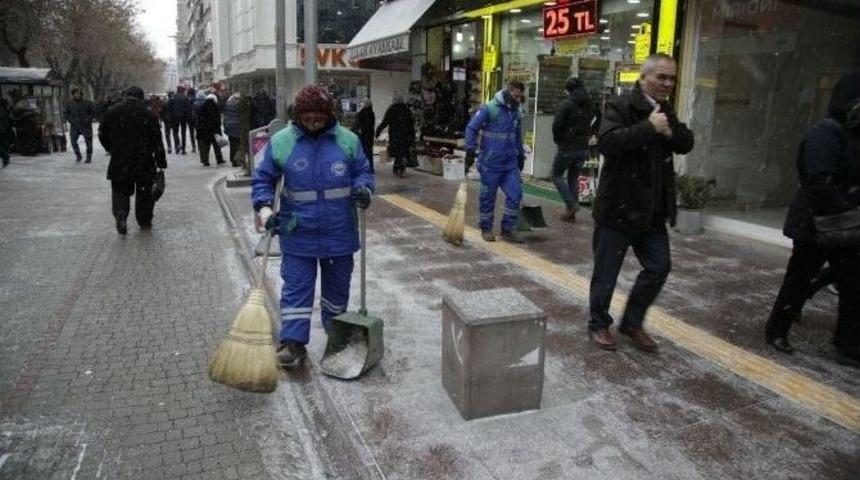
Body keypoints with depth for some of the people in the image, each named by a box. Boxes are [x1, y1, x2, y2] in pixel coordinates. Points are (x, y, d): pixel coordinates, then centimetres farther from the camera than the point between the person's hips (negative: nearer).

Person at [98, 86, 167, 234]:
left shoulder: (112, 112, 3)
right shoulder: (148, 114, -5)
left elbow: (102, 135, 8)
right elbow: (157, 140, -7)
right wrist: (161, 162, -4)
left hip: (119, 161, 1)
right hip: (143, 161, -1)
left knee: (120, 190, 10)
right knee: (144, 191, 13)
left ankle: (120, 214, -15)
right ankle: (145, 221, 21)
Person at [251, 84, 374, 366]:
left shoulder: (348, 140, -3)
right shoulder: (281, 141, -4)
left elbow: (363, 172, 7)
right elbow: (262, 179, 2)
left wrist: (363, 189, -16)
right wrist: (264, 207, -15)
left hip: (339, 232, 2)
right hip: (298, 233, -1)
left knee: (338, 285, 16)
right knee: (296, 287, 1)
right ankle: (293, 341, 10)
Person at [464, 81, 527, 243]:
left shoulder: (516, 113, 10)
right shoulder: (489, 108, -11)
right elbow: (471, 129, -10)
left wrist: (521, 155, 24)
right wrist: (470, 151, -14)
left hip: (511, 163, 6)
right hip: (490, 163, -6)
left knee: (515, 194, 0)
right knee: (488, 197, 5)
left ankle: (508, 228, 11)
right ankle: (486, 229, 20)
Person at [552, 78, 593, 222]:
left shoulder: (567, 104, -13)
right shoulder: (590, 105, 5)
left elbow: (556, 125, -16)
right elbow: (591, 124, 6)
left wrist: (557, 139, 1)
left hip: (567, 148, -6)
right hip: (583, 148, 6)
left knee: (557, 175, 10)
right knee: (574, 178, 16)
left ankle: (571, 204, -5)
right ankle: (571, 213, 18)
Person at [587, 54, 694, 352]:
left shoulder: (666, 111, 13)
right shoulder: (621, 106, -12)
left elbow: (686, 144, 9)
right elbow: (608, 142, -27)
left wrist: (670, 131, -10)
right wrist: (649, 128, -26)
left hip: (653, 210, 7)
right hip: (619, 207, -7)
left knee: (659, 267, 11)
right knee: (607, 271, 6)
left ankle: (632, 322, 28)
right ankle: (598, 324, 26)